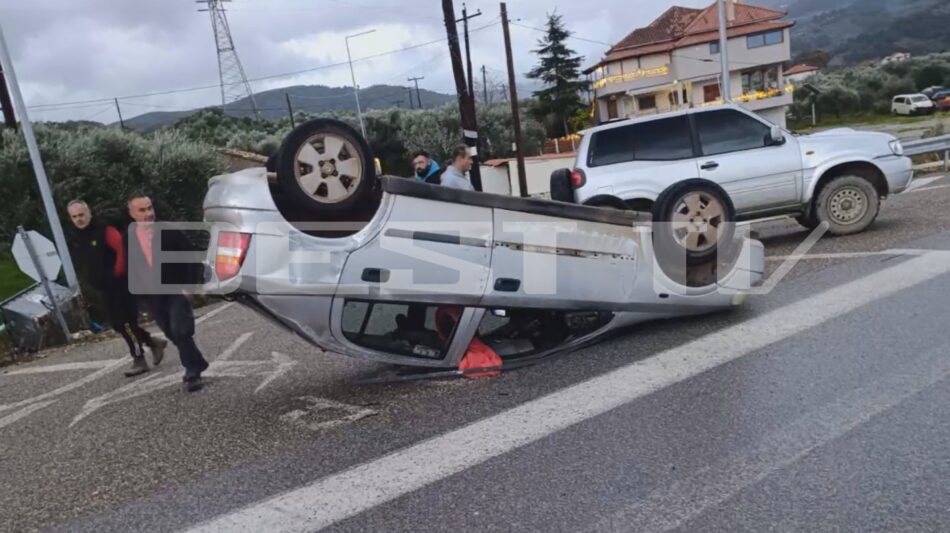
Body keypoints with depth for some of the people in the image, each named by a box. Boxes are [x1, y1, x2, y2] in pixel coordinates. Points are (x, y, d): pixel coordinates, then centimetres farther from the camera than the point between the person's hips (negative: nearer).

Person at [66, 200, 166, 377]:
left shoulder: (104, 231, -14)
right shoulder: (74, 240, 10)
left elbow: (124, 249, -22)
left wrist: (118, 273, -17)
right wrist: (92, 282, 14)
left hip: (122, 284, -8)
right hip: (104, 289, 8)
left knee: (127, 322, -7)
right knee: (117, 324, 8)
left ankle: (139, 360, 2)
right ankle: (153, 343, 23)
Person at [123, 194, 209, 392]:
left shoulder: (170, 230, -5)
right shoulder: (128, 238, 3)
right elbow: (130, 268, 10)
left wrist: (190, 284, -14)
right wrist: (139, 293, 7)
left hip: (176, 290, -4)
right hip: (152, 296, 4)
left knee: (181, 331, -14)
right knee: (174, 335, 11)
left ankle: (193, 373, -4)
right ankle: (196, 365, 28)